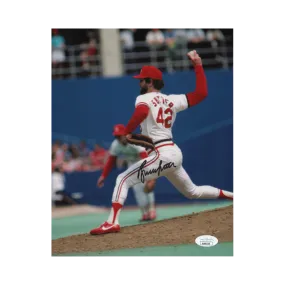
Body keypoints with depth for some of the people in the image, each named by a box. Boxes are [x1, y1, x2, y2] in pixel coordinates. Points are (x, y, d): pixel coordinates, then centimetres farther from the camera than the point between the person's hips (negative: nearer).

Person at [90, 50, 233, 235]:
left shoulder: (144, 99, -4)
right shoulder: (172, 100, 14)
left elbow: (142, 112, -28)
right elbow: (202, 93, 11)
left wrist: (126, 132, -19)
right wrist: (198, 65, 19)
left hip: (161, 155, -8)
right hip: (175, 153, 8)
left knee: (123, 180, -8)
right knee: (192, 192, 26)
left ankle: (113, 222, -22)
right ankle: (231, 196, 26)